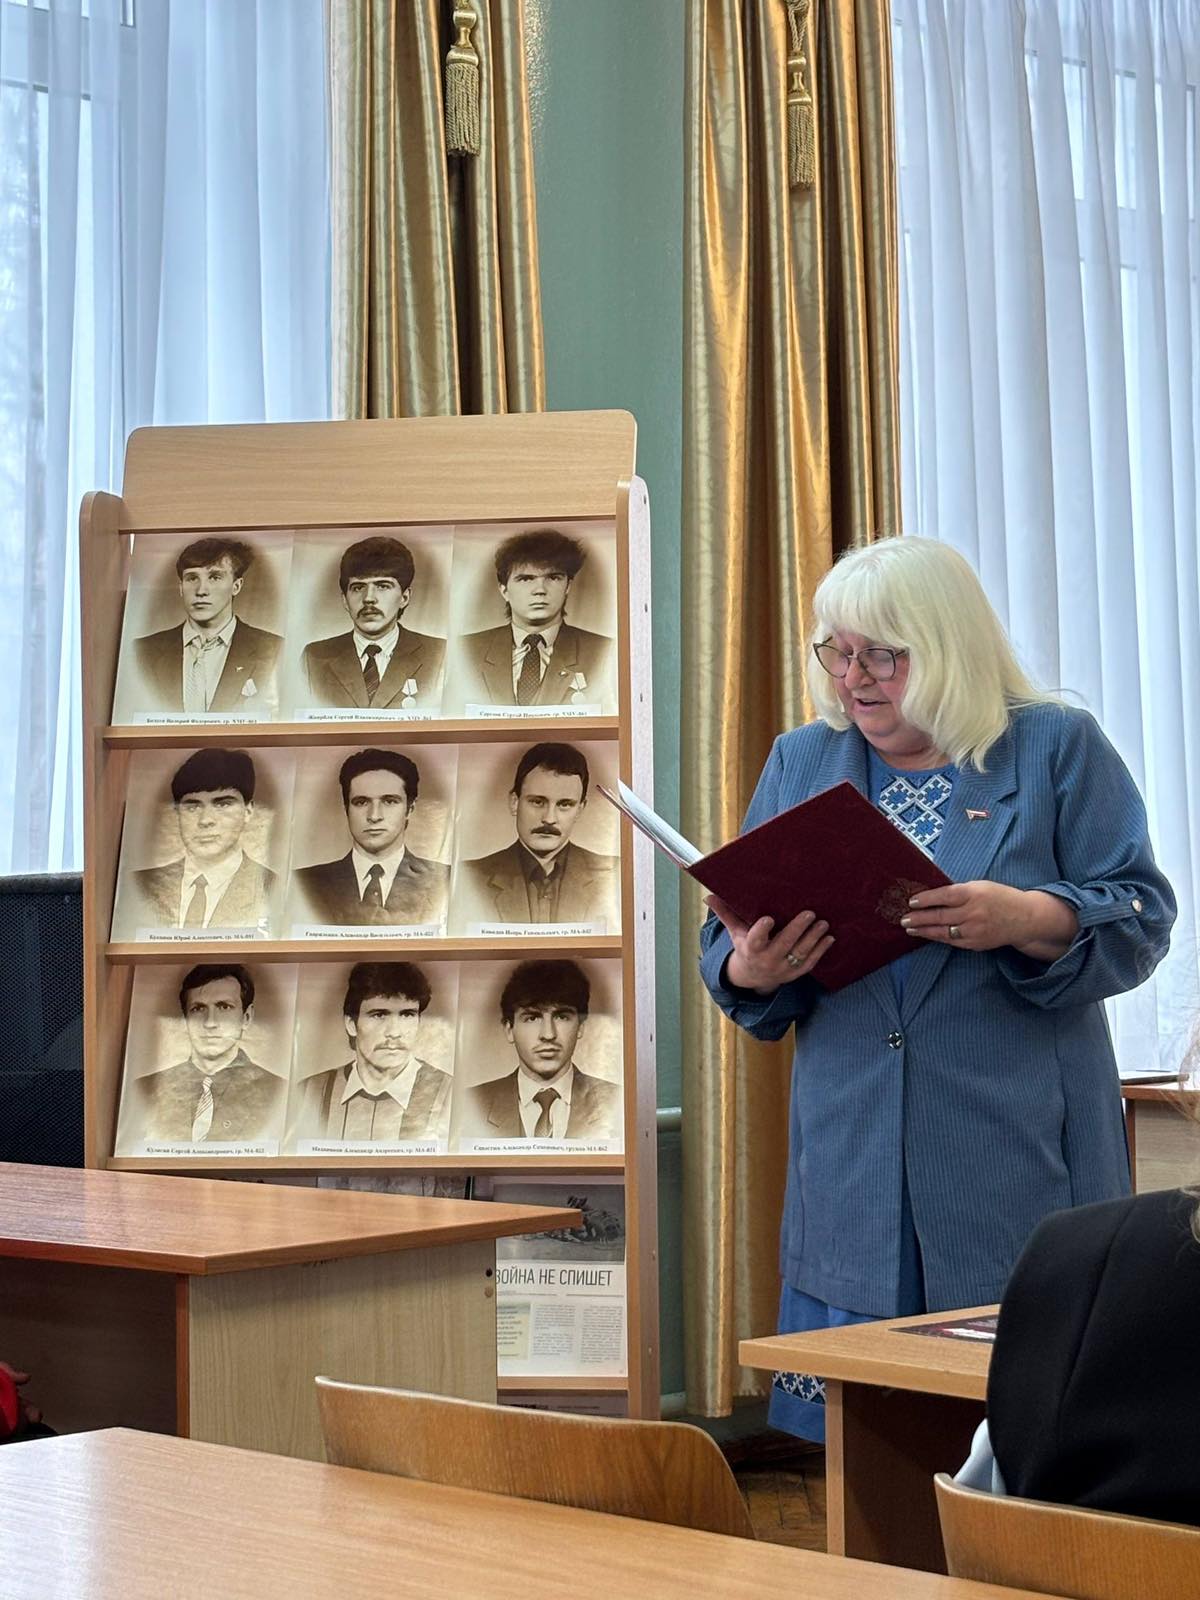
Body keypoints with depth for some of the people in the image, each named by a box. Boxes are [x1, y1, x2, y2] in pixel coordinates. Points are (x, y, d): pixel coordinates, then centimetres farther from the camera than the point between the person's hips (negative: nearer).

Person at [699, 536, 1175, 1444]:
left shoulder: (1059, 749, 4)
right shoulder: (800, 764, 15)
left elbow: (1140, 918, -3)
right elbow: (730, 942, 13)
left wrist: (1021, 920, -21)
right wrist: (750, 970, -10)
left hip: (1017, 1158, -3)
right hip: (852, 1158, 3)